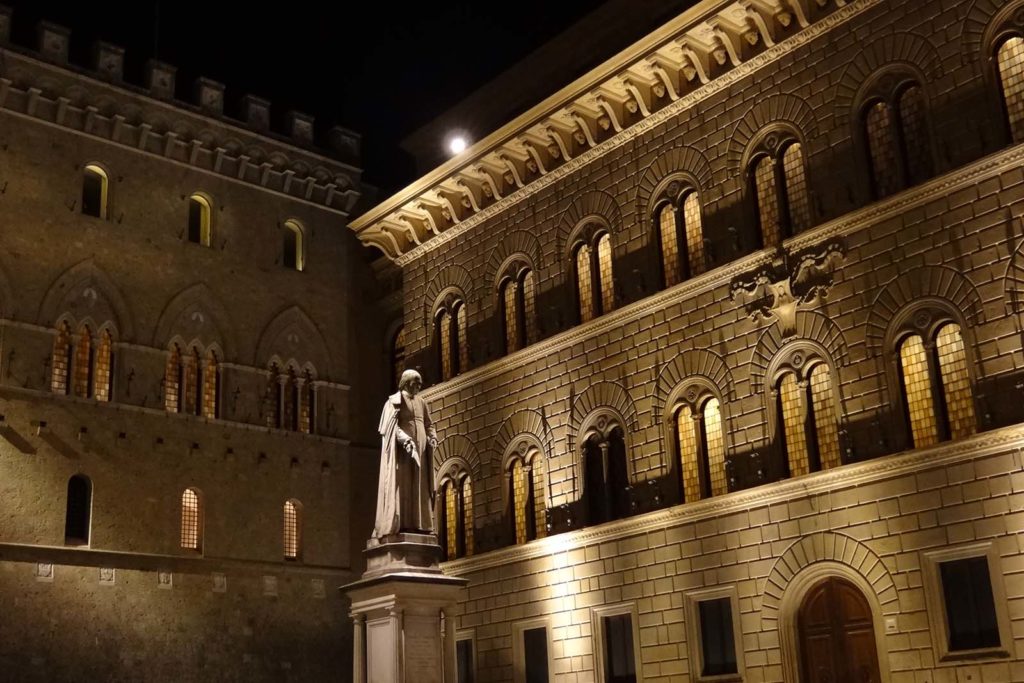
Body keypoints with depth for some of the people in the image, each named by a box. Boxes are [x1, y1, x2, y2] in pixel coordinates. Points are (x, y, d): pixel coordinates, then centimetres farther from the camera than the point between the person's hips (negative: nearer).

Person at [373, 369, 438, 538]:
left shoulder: (421, 403, 17)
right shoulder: (395, 400, -1)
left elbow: (429, 425, 19)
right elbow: (391, 425, -11)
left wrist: (432, 438, -3)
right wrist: (405, 440, -26)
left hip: (419, 449, 6)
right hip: (401, 449, -6)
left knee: (419, 486, 2)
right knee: (401, 484, -10)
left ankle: (418, 524, 2)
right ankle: (399, 524, -13)